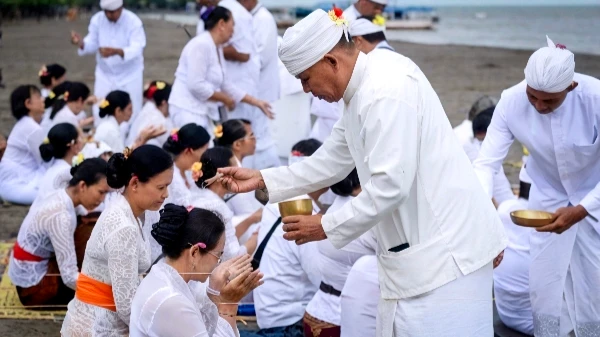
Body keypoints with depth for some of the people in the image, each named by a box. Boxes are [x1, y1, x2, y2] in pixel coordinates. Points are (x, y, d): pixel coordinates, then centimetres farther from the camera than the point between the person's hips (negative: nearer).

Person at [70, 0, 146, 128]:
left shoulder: (133, 22, -19)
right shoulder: (97, 19, -8)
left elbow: (136, 49, -29)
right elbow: (92, 44, -2)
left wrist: (116, 51, -49)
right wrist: (81, 43, -27)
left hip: (129, 75, -3)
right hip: (105, 74, 3)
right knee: (100, 114, 5)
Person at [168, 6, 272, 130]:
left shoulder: (217, 49, 13)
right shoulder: (201, 45, -16)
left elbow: (227, 85, 17)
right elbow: (196, 85, -22)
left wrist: (257, 102, 16)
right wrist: (224, 99, -10)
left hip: (202, 110, 10)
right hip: (188, 110, -10)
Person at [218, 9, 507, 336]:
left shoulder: (386, 91, -21)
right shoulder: (363, 90, 12)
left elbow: (390, 186, -25)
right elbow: (331, 162, 20)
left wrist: (326, 227, -15)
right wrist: (262, 179, 15)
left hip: (446, 247, -10)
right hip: (420, 247, 10)